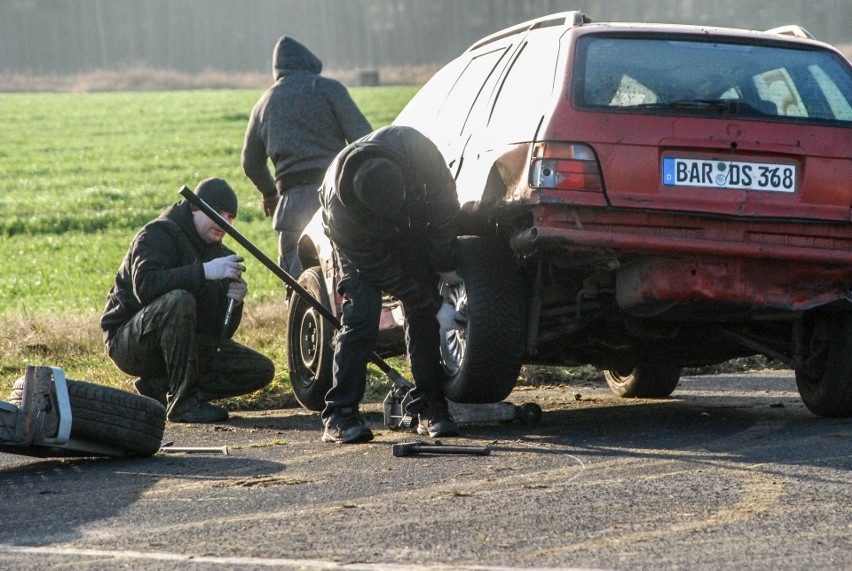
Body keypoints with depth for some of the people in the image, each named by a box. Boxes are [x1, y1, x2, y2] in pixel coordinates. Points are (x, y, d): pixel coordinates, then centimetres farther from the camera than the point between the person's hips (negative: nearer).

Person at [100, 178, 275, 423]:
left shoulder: (220, 254, 11)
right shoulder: (158, 235, -11)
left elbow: (221, 331, 6)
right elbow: (145, 285, -34)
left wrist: (234, 301, -15)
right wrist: (203, 272, -38)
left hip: (188, 344, 8)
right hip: (128, 342, -8)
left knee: (262, 370, -5)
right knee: (179, 300, -37)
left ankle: (160, 386, -6)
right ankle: (183, 402, -31)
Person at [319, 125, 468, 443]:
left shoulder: (415, 149, -39)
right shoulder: (340, 211, -40)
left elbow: (443, 200, -20)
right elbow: (381, 271, -28)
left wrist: (445, 265, -12)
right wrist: (435, 308, -23)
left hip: (414, 226, 3)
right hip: (360, 236, -3)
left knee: (422, 316, -5)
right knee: (361, 314, -17)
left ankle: (429, 407, 1)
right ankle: (339, 416, -15)